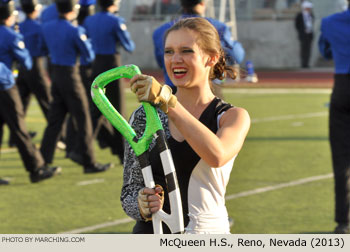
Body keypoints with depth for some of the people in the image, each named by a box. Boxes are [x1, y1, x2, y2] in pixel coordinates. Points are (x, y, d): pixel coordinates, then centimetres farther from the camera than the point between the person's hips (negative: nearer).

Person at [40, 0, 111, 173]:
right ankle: (89, 162, 7)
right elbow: (89, 56, -7)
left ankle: (43, 161, 10)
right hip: (70, 76, -7)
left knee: (55, 120, 11)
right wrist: (84, 38, 10)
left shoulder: (47, 28, 3)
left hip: (55, 74, 7)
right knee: (83, 120, 2)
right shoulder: (74, 31, -17)